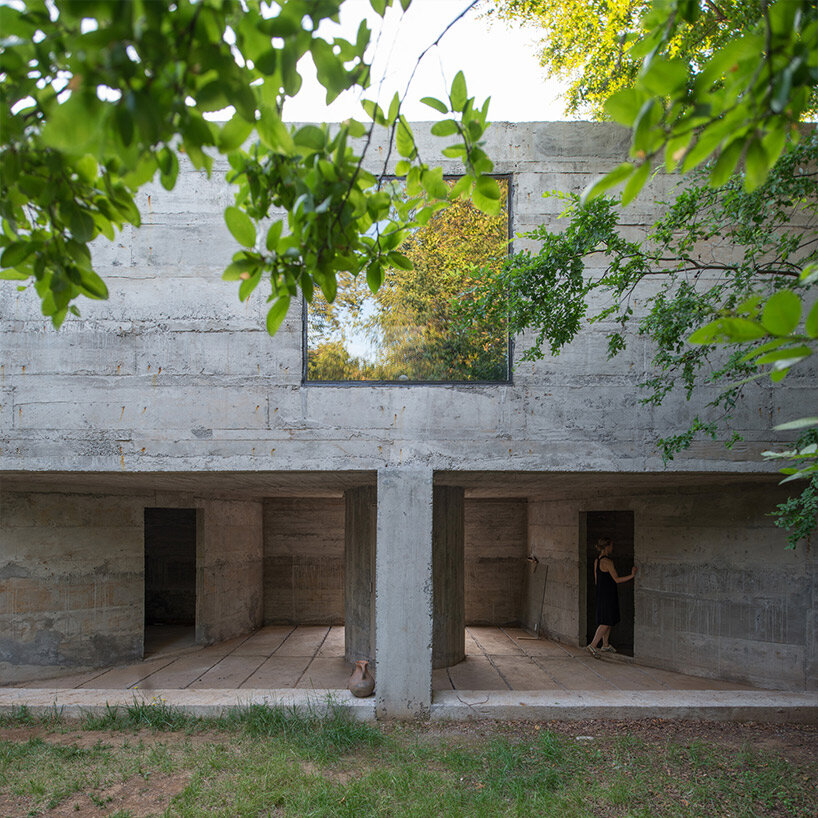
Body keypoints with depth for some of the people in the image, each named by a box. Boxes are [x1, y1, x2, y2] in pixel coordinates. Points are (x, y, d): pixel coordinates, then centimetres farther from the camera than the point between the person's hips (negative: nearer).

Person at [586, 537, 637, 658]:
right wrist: (632, 575, -12)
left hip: (601, 593, 9)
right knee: (606, 622, -5)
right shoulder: (607, 561, -19)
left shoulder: (597, 561, 8)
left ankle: (605, 645, 26)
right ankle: (592, 645, -8)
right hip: (608, 595, -9)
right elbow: (616, 579, -17)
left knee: (607, 621, 18)